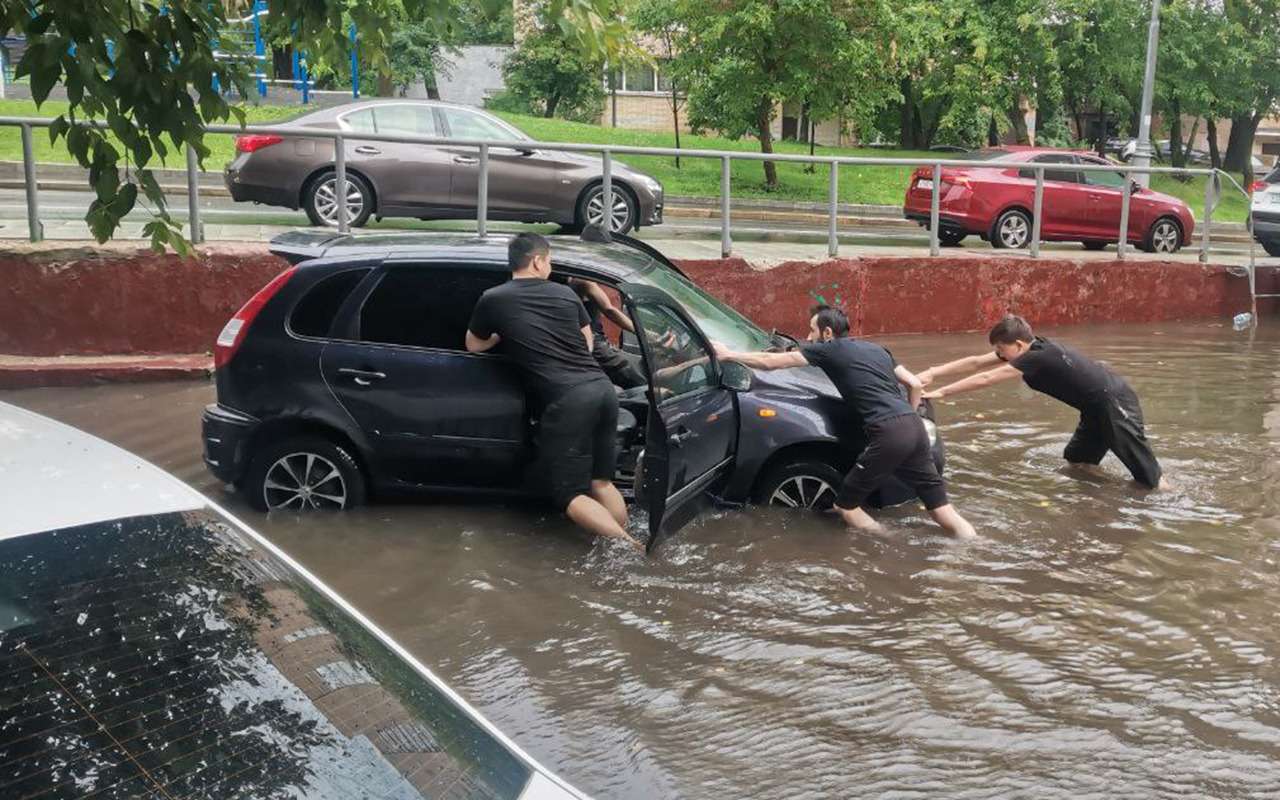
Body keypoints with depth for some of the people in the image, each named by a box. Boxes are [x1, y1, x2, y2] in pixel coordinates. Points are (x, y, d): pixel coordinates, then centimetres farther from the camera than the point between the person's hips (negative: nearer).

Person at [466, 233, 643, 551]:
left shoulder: (493, 299, 7)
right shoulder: (566, 293, 17)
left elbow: (473, 346, 23)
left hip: (567, 399, -5)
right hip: (602, 387, 5)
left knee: (570, 493, 1)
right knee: (601, 482, 16)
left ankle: (629, 546, -15)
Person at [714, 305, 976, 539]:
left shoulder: (829, 349, 7)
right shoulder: (877, 349, 26)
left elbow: (770, 362, 10)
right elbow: (915, 384, 25)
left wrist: (729, 355, 20)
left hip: (888, 434, -7)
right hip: (914, 426, 7)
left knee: (846, 505, 8)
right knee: (941, 508, 9)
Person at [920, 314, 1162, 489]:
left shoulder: (1038, 357, -24)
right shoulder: (1031, 348, 2)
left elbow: (985, 379, -25)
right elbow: (975, 362, 0)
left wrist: (941, 392, -23)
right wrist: (932, 374, -6)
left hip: (1115, 403, -10)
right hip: (1097, 407, 10)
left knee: (1149, 477, -7)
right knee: (1076, 461, 20)